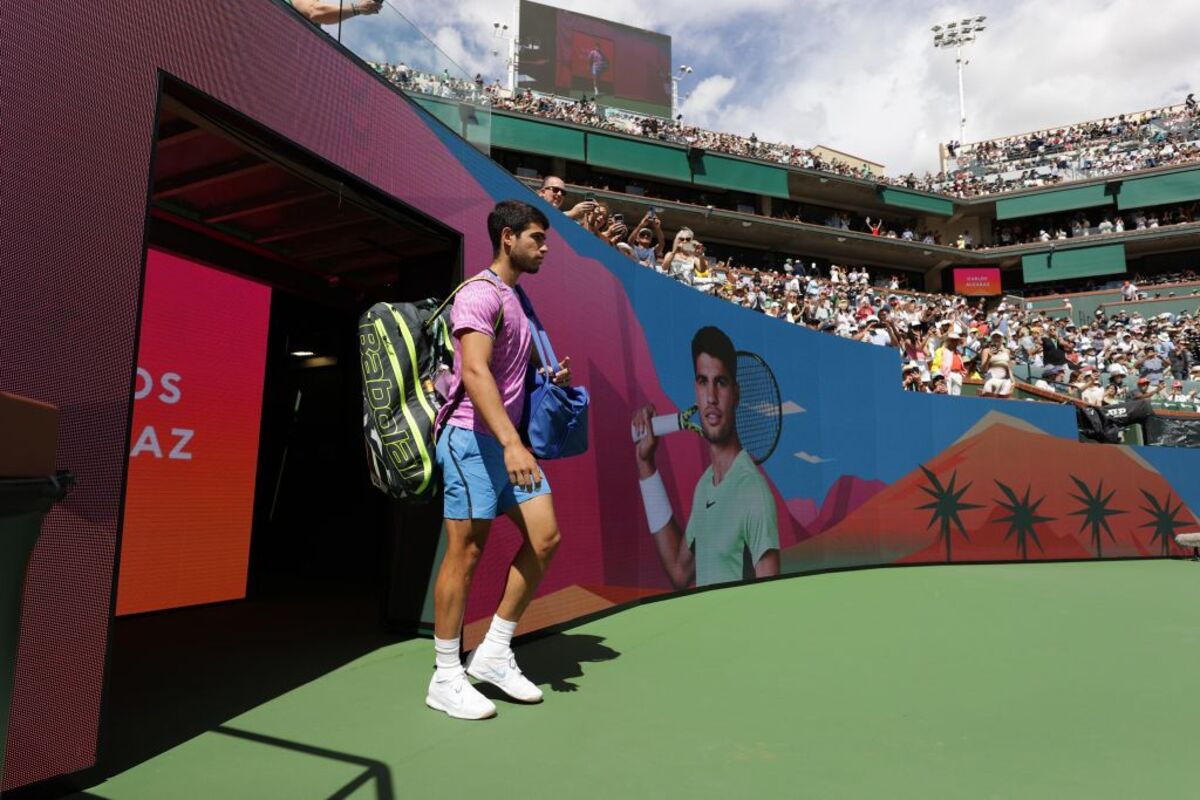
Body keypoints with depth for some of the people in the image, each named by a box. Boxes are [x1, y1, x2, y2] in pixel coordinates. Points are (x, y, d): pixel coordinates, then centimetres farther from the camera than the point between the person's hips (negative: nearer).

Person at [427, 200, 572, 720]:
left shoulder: (516, 298, 18)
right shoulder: (479, 293, -11)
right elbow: (474, 372, -25)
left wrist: (552, 378, 10)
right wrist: (511, 442, -34)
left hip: (508, 442, 9)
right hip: (471, 438, -9)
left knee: (545, 537, 5)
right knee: (464, 555, -2)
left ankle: (493, 654, 17)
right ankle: (446, 679, 13)